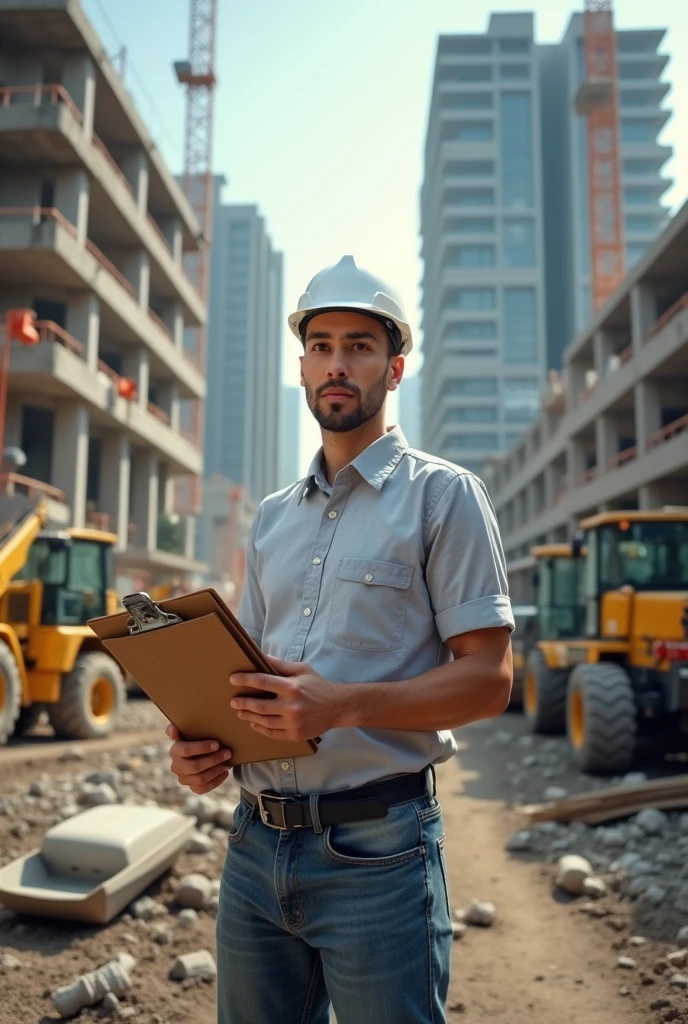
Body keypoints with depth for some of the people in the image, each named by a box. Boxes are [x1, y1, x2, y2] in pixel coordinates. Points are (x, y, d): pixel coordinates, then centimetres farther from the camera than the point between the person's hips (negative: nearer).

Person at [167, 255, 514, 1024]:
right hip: (256, 843, 6)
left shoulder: (443, 495, -4)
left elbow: (488, 679, -10)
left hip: (375, 848, -5)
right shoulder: (272, 517, 13)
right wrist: (198, 742, -3)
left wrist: (346, 705, -23)